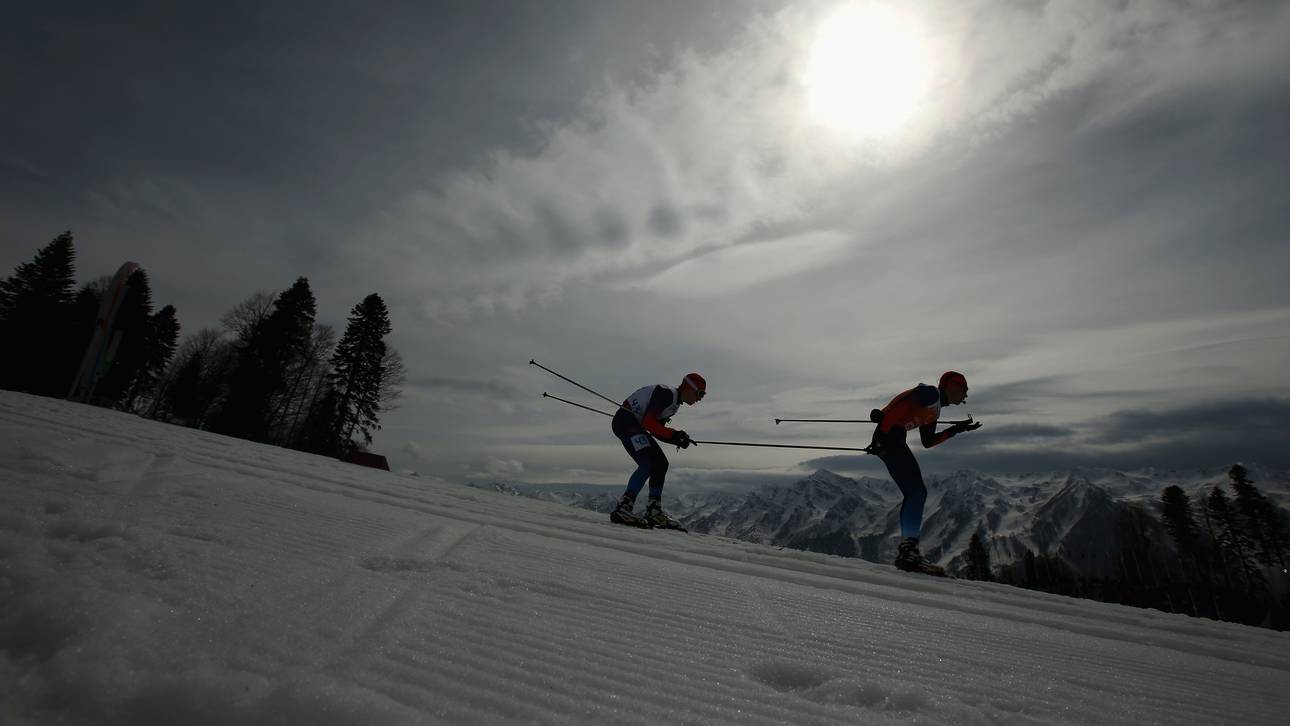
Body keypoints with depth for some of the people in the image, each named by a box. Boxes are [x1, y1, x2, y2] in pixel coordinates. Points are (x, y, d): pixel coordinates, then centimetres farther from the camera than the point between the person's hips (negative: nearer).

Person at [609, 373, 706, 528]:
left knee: (661, 463, 7)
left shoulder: (675, 403, 15)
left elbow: (657, 429, 13)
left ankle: (654, 511, 12)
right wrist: (673, 434, -20)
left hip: (636, 425, 11)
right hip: (625, 421, -11)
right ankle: (623, 508, -25)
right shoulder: (667, 394, -17)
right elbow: (649, 422, -23)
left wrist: (677, 439, 0)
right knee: (648, 463, -22)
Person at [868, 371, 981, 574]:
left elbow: (927, 442, 28)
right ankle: (908, 548, -14)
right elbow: (902, 403, -15)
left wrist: (957, 429, 31)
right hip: (889, 435, -10)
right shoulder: (931, 393, 0)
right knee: (917, 492, -11)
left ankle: (907, 552, 12)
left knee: (914, 494, 10)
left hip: (889, 441, 10)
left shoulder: (934, 409, 28)